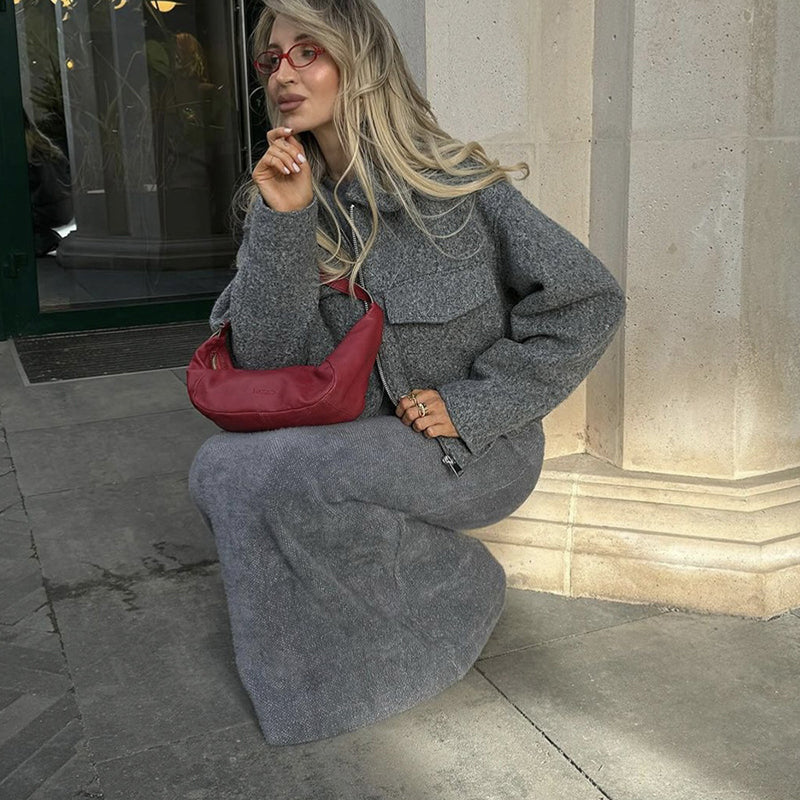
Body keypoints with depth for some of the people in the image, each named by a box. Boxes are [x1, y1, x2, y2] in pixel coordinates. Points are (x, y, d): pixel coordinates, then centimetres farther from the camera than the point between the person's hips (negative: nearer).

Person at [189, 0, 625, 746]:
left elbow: (590, 301, -11)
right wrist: (283, 221, -20)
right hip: (362, 437, 5)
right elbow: (265, 360, -8)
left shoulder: (451, 181, -12)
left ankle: (449, 589, -1)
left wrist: (471, 405, -15)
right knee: (219, 467, -16)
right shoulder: (287, 196, 1)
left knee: (282, 472, -25)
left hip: (477, 446, -5)